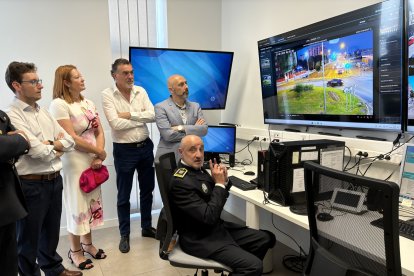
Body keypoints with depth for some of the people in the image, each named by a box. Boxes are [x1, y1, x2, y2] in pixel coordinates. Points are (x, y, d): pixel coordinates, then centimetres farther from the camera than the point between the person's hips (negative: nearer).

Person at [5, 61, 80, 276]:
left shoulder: (43, 112, 10)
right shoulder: (12, 117, -15)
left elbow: (69, 141, 7)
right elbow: (39, 151, -21)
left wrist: (50, 144, -10)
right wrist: (57, 146, -3)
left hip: (55, 180, 8)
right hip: (31, 185, -7)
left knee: (51, 232, 24)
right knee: (28, 238, 12)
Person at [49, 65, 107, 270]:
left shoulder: (88, 103, 10)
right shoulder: (59, 104, -12)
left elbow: (99, 132, 7)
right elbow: (72, 139, -17)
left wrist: (99, 157, -7)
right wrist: (99, 151, -10)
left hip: (94, 160, 7)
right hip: (75, 161, -7)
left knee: (92, 202, 15)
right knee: (77, 205, 3)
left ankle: (87, 243, 33)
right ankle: (75, 250, 23)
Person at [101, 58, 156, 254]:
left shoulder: (141, 91, 3)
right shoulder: (107, 95, -9)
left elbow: (152, 115, -8)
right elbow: (116, 123, -20)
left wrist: (130, 115, -17)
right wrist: (142, 118, -11)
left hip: (145, 146, 5)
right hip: (124, 150, -4)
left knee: (147, 190, 17)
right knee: (124, 196, 8)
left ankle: (146, 227, 36)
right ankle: (124, 235, 26)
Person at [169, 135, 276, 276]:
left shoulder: (198, 169, 3)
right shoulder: (180, 182, -24)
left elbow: (217, 199, 13)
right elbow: (209, 217, -26)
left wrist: (223, 181, -7)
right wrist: (219, 183, -19)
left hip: (218, 227, 9)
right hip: (201, 239, -9)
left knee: (267, 238, 11)